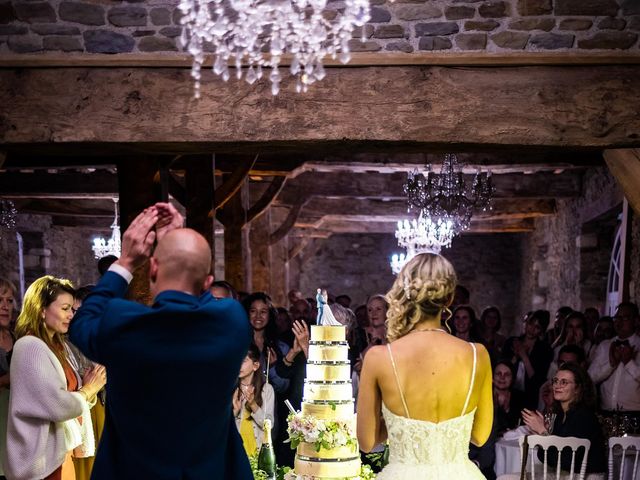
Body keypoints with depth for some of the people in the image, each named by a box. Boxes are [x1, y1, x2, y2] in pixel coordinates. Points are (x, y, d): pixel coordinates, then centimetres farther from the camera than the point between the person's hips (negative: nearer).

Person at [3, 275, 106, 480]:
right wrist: (88, 390, -9)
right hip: (44, 460, -9)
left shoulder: (56, 346, 12)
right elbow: (58, 406, -25)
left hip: (62, 452, 9)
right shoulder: (30, 347, -17)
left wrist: (89, 385, -8)